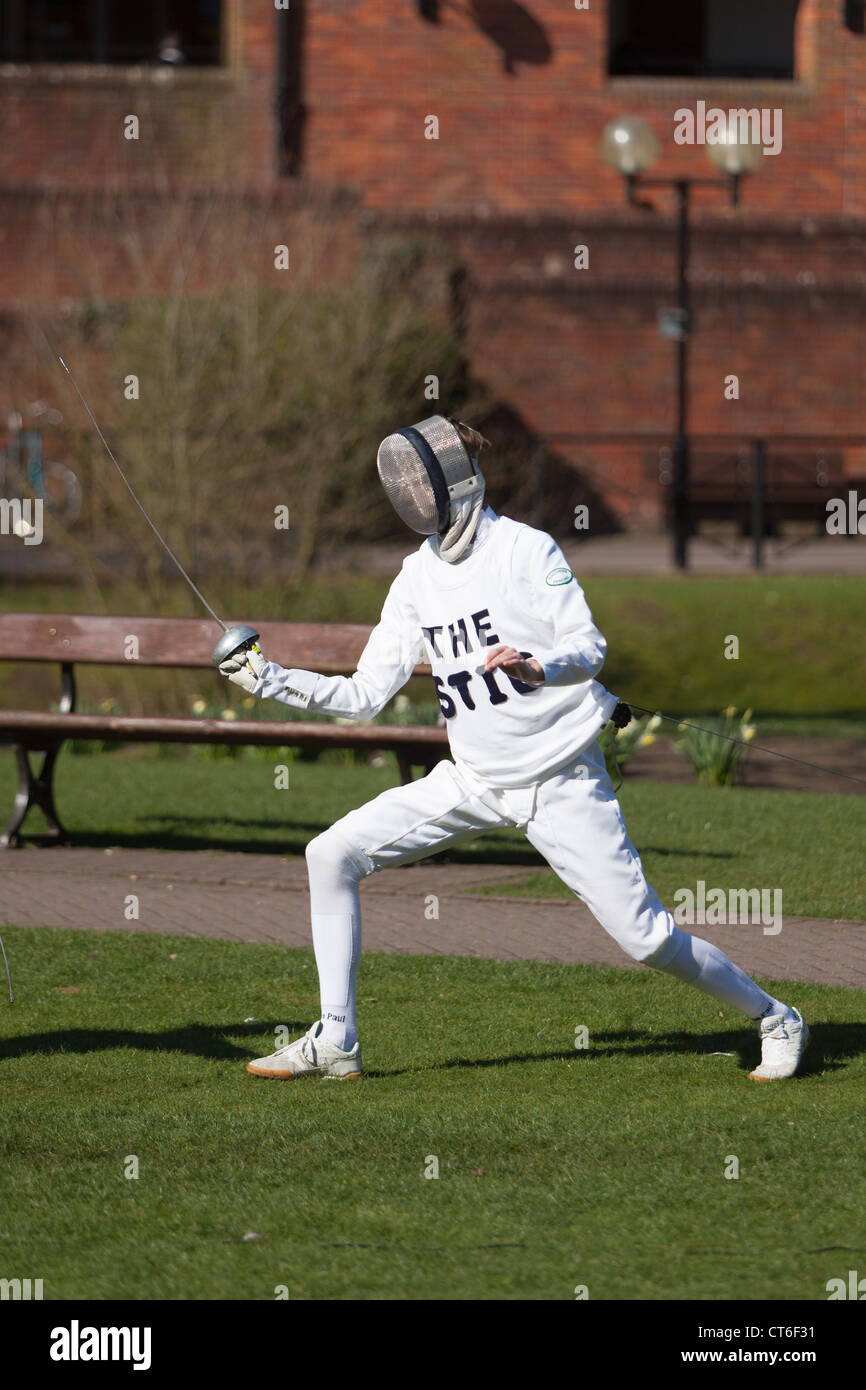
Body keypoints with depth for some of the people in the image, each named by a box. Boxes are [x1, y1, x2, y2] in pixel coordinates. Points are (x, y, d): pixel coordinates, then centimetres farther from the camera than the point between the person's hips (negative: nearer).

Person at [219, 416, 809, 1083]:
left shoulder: (525, 548, -11)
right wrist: (268, 679, -1)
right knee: (333, 854, -6)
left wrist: (537, 668, -40)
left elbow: (588, 650, -20)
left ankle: (774, 1020, 12)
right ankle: (335, 1041, -1)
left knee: (645, 937, -10)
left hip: (563, 780, -6)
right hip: (475, 781, 6)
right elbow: (366, 695, 8)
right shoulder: (418, 577, 6)